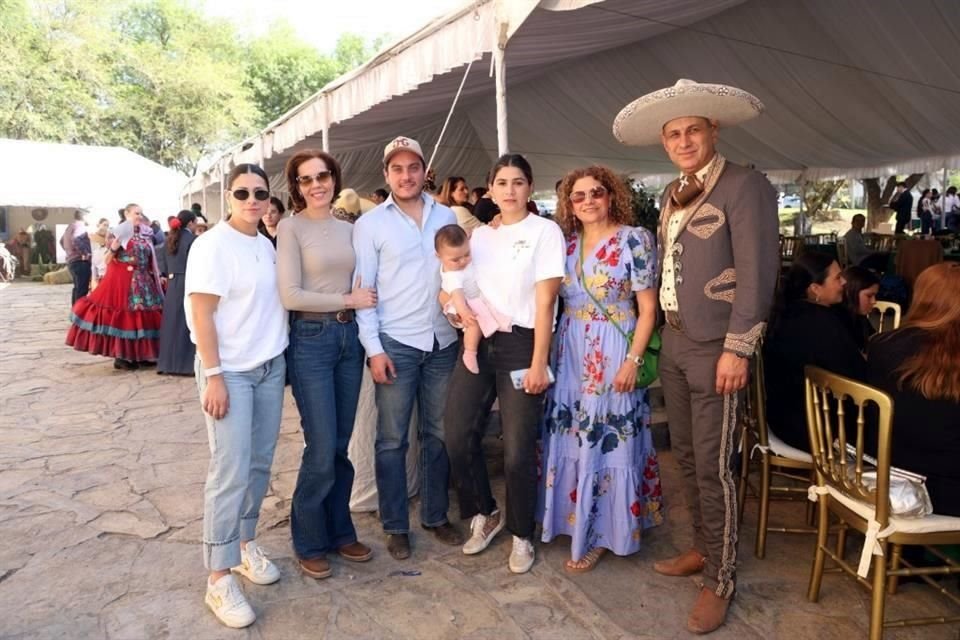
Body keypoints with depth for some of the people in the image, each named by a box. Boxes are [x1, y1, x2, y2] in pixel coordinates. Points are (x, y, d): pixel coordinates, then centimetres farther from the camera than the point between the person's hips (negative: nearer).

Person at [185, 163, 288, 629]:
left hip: (271, 367, 7)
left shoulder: (266, 245, 9)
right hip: (230, 371, -6)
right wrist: (213, 376, -18)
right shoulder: (212, 245, -10)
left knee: (259, 464, 12)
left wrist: (280, 356, 13)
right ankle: (219, 579, 7)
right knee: (231, 471, -5)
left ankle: (245, 544, 30)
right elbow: (201, 314, -14)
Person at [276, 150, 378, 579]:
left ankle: (340, 532, 28)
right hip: (311, 339, -5)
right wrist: (348, 300, -10)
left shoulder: (348, 229, 12)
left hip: (349, 336, 5)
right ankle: (310, 544, 18)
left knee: (341, 446, 12)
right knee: (322, 450, -2)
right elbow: (290, 295, -13)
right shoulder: (291, 227, -4)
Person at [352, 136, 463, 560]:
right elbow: (363, 289, -3)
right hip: (395, 343, -3)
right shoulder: (370, 224, 0)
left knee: (439, 434, 12)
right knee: (392, 439, 4)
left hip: (443, 342, 3)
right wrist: (373, 348, -10)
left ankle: (436, 516, 27)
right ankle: (395, 526, 19)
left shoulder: (447, 217, 9)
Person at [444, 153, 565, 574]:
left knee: (518, 449, -2)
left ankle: (521, 535, 21)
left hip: (519, 343, -4)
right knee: (458, 436, 0)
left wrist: (538, 363, -12)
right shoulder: (479, 236, 14)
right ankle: (483, 515, 25)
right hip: (477, 341, 5)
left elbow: (545, 302, -7)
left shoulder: (545, 231, 0)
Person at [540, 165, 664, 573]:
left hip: (613, 355, -5)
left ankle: (599, 534, 17)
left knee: (607, 442, 2)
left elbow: (647, 309, -9)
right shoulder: (566, 243, 7)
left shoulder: (634, 240, -7)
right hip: (570, 354, 5)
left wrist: (633, 361, -16)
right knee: (573, 441, 12)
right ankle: (577, 523, 30)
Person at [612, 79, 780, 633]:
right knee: (687, 456, 17)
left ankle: (721, 580, 16)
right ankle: (703, 548, 35)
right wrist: (667, 332, 8)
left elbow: (757, 272, -16)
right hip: (674, 342, 8)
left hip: (715, 346, -7)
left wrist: (737, 349, -19)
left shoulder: (745, 186, -10)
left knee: (714, 466, -1)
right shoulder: (673, 194, 13)